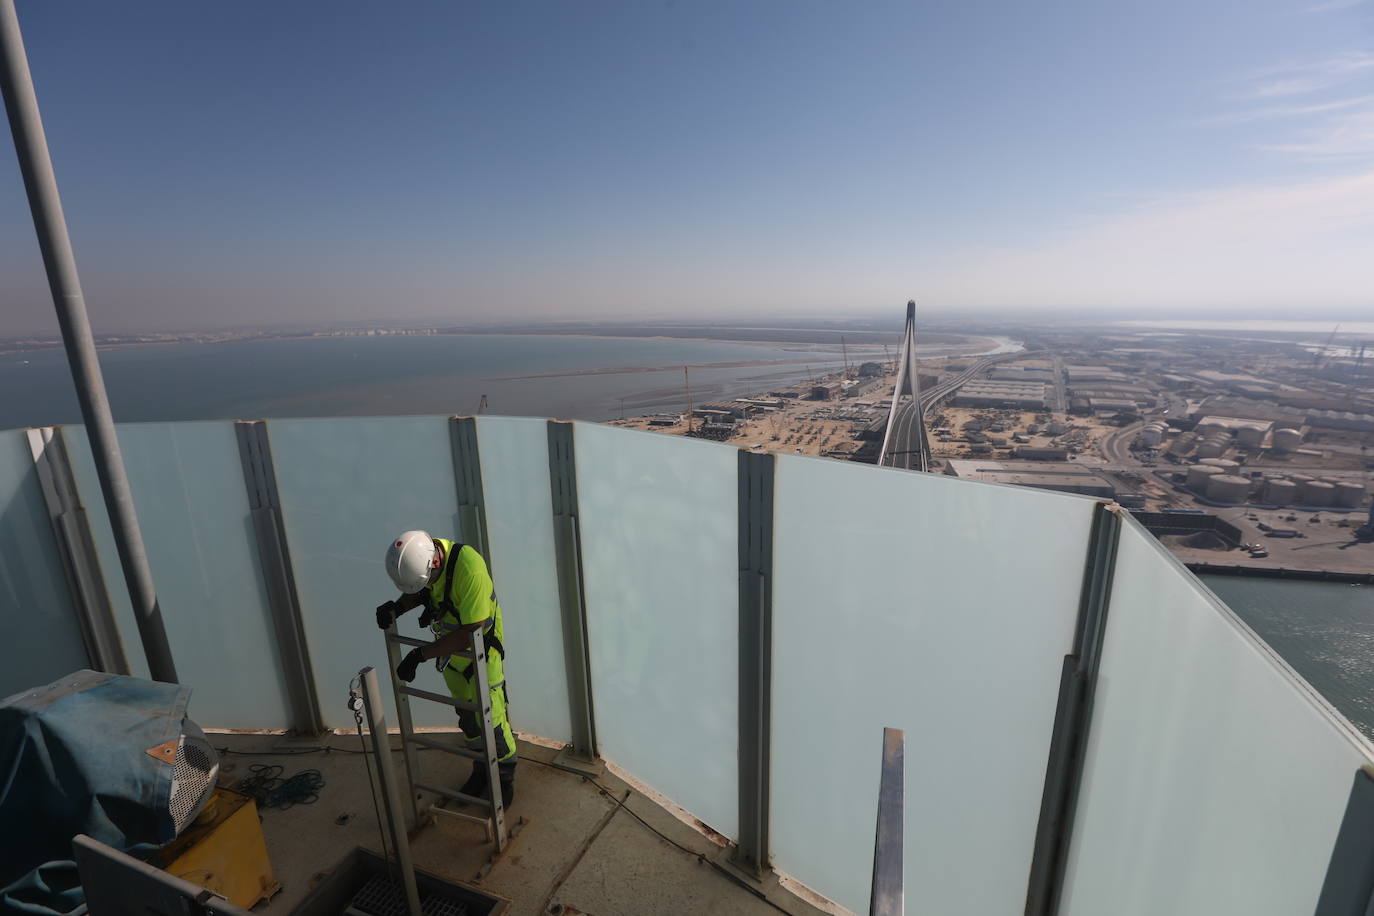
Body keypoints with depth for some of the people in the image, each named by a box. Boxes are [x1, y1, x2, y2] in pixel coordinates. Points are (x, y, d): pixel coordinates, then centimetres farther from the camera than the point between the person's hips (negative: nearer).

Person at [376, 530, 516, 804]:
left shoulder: (469, 567, -37)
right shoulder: (418, 556, -16)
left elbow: (471, 632, -34)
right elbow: (418, 592, 5)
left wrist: (421, 654, -30)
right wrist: (397, 607, -16)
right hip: (448, 647, 6)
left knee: (490, 717, 3)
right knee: (467, 716, 20)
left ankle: (505, 777, 28)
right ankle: (481, 770, 41)